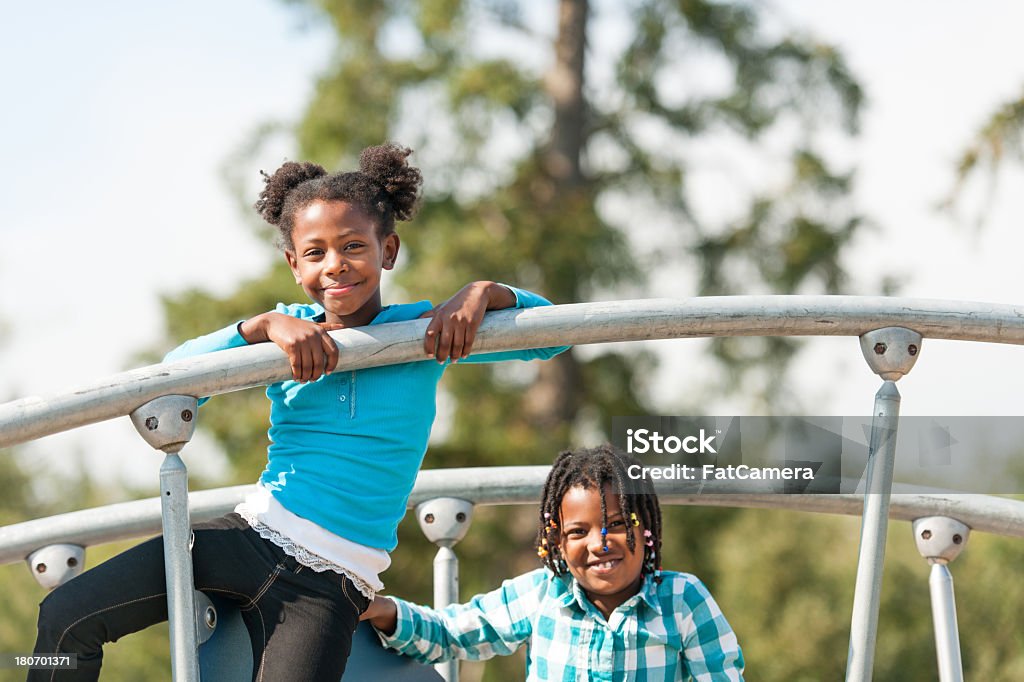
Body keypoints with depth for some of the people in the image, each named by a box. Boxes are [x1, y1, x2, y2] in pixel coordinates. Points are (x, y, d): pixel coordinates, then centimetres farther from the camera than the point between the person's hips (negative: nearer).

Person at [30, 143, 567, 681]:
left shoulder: (422, 332, 2)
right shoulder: (290, 330, 6)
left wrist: (485, 292, -17)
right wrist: (263, 326, -20)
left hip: (327, 585, -2)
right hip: (250, 536, 2)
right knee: (67, 618, -10)